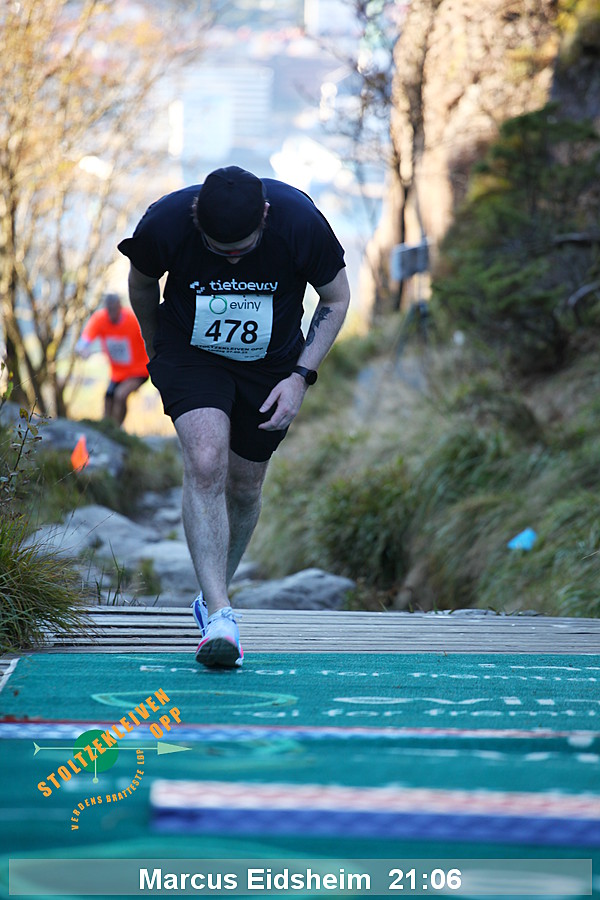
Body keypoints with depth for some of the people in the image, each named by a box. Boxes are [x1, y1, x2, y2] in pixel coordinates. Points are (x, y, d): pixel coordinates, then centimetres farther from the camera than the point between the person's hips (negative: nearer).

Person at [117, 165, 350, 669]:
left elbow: (337, 298, -9)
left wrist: (301, 376, -17)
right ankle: (218, 616, -25)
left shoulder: (300, 221, -28)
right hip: (190, 356, -1)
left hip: (272, 364, 1)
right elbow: (142, 283, -2)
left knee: (244, 486, 8)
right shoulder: (165, 223, -27)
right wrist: (157, 352, 11)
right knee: (206, 465, -23)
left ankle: (214, 595, 32)